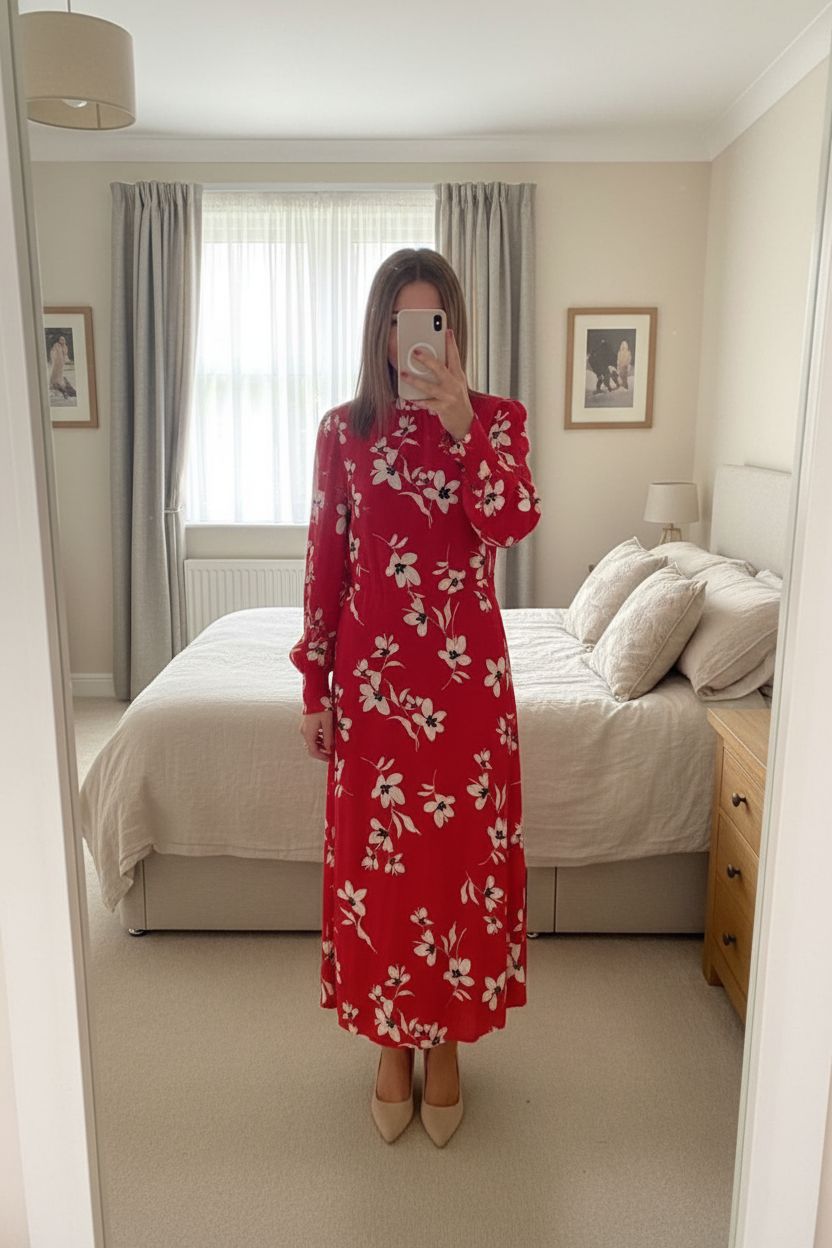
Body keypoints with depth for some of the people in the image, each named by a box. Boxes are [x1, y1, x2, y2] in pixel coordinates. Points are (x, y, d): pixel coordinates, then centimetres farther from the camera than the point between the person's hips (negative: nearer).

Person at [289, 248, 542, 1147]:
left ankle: (446, 1044, 33)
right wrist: (314, 689, 2)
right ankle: (392, 1044, 33)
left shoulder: (497, 417, 2)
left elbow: (513, 523, -15)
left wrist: (461, 423, -26)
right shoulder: (343, 430, 3)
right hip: (372, 675, 1)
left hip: (468, 675, 0)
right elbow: (324, 562, 3)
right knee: (376, 858, 9)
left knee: (462, 853, 9)